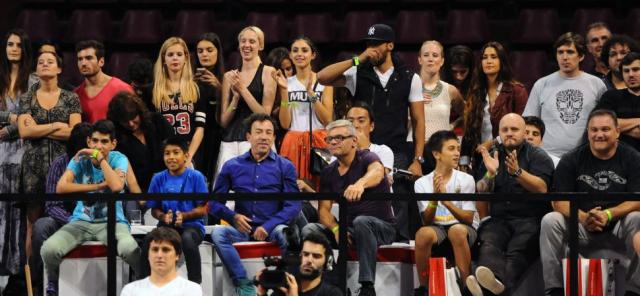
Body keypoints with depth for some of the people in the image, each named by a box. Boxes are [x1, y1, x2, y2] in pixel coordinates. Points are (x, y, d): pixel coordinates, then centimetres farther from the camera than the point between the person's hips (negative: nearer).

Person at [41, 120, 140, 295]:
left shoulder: (119, 159, -5)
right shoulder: (80, 160, -1)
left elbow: (116, 186, -26)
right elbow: (61, 187, -18)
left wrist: (100, 157, -19)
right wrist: (99, 186, -18)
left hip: (112, 221, -2)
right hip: (81, 222, 2)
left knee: (130, 250, -36)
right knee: (49, 249, -25)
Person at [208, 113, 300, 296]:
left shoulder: (285, 167, 7)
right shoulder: (232, 166, 12)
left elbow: (293, 205, -2)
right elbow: (214, 203, 10)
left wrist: (268, 226, -16)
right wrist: (233, 217, -10)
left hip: (272, 229, -2)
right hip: (242, 229, 2)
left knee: (283, 233, -36)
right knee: (218, 233, -29)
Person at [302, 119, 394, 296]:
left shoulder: (367, 158, -9)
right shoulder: (328, 173, 8)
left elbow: (377, 172, -35)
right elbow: (323, 209, 3)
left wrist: (360, 184, -59)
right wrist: (336, 229, -20)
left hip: (381, 227, -5)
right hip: (348, 227, 5)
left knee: (361, 221, -38)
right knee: (309, 230, -17)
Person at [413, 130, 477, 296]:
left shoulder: (466, 180, -1)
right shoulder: (422, 183, 2)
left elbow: (468, 219, -7)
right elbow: (426, 221, -4)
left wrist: (447, 201, -24)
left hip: (464, 228, -1)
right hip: (436, 227, 1)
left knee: (457, 230, -38)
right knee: (423, 233, -34)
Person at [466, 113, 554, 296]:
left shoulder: (538, 156, 11)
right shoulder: (492, 157, 24)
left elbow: (542, 188, -7)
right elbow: (480, 193, 16)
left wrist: (517, 172, -20)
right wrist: (489, 174, -4)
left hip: (530, 219, -3)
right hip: (498, 219, 3)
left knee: (517, 250, -34)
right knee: (489, 244, -32)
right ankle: (496, 279, -64)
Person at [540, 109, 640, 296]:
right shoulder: (571, 160, 5)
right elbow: (560, 201, -5)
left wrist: (608, 215, -28)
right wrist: (583, 217, -26)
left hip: (618, 228, -2)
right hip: (581, 229, 2)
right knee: (550, 221, -23)